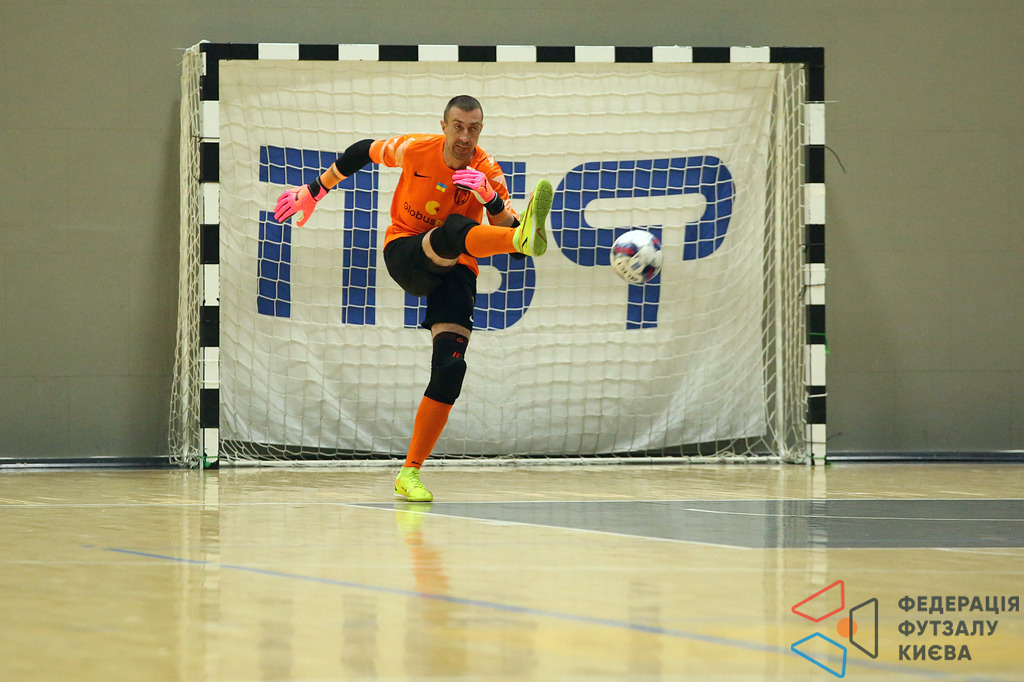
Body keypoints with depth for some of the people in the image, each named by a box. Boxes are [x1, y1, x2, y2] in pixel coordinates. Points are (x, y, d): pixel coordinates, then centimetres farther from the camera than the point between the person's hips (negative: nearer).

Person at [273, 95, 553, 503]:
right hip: (405, 253, -2)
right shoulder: (415, 150, -10)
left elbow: (507, 233, -18)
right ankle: (526, 236, -71)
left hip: (457, 270, 2)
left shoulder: (487, 172, -10)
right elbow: (364, 151, 10)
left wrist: (491, 199, -35)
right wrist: (315, 191, 19)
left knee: (450, 369, -16)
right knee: (454, 229, -37)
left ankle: (410, 473, -8)